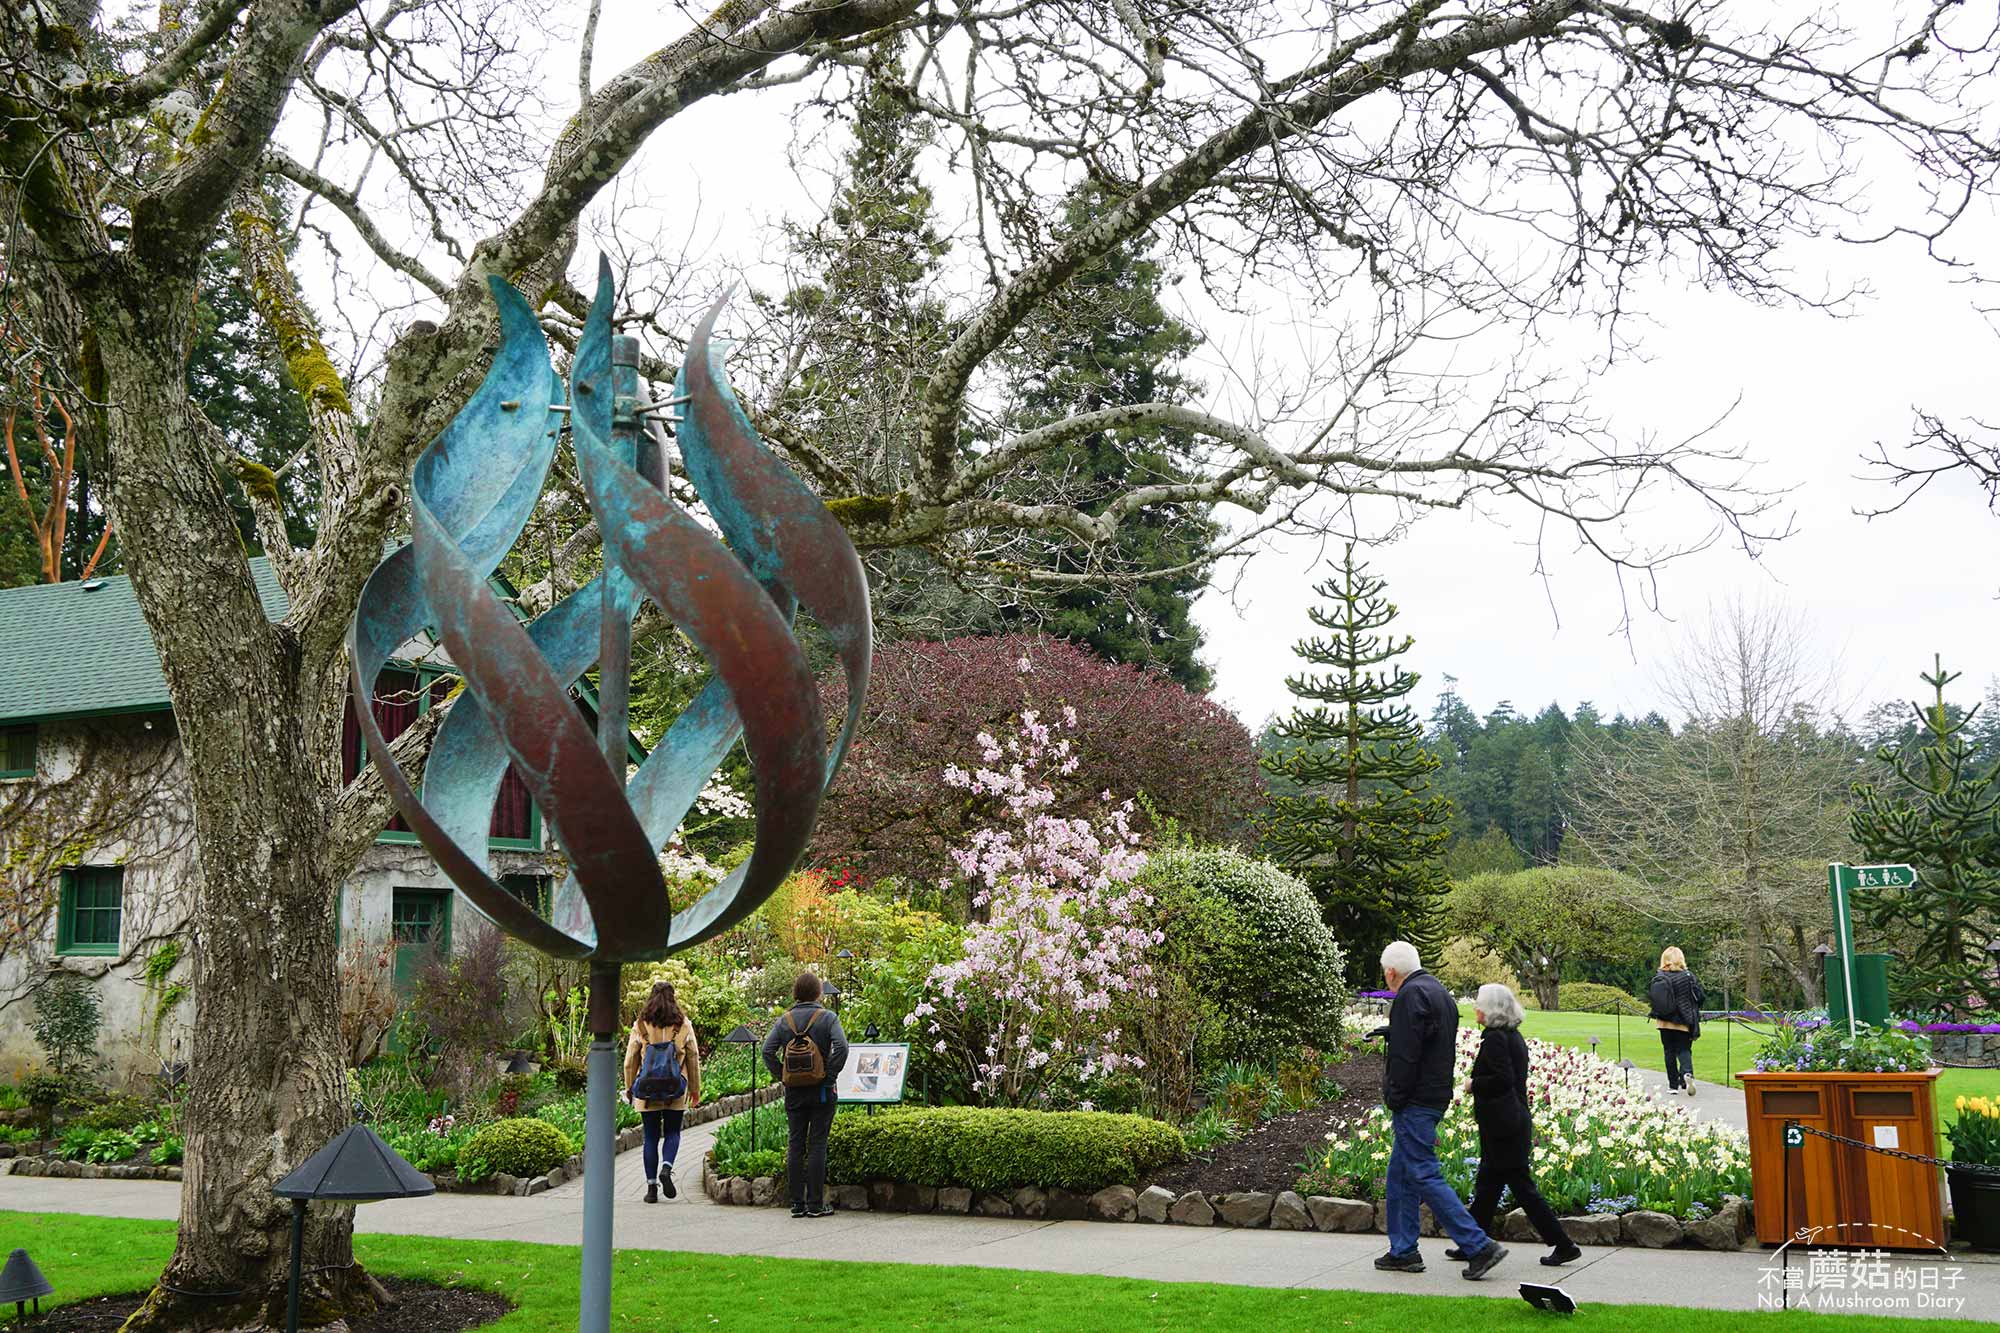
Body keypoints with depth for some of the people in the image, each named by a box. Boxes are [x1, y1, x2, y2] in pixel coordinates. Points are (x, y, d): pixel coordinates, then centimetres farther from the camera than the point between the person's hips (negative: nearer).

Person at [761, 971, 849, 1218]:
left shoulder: (784, 1020, 4)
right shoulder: (827, 1017, -5)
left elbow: (767, 1050, -3)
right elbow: (841, 1047, -17)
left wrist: (781, 1076, 3)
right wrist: (830, 1074, -8)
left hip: (793, 1092, 3)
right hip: (821, 1091, -3)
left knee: (795, 1146, 8)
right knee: (817, 1146, 0)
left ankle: (797, 1203, 9)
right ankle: (815, 1204, 0)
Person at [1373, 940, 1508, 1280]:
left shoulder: (1410, 995, -14)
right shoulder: (1442, 994, 17)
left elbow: (1404, 1056, -20)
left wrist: (1394, 1100, -12)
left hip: (1414, 1103, -10)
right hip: (1437, 1097, 10)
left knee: (1424, 1176, -8)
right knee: (1400, 1175, 15)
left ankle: (1479, 1246, -10)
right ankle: (1403, 1251, 18)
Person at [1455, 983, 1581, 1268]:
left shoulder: (1494, 1038, -17)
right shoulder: (1514, 1036, 12)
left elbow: (1503, 1079, -25)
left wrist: (1474, 1085, -12)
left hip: (1502, 1126, -10)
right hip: (1515, 1120, 10)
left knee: (1522, 1186, -3)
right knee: (1487, 1183, 15)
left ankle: (1564, 1245, 2)